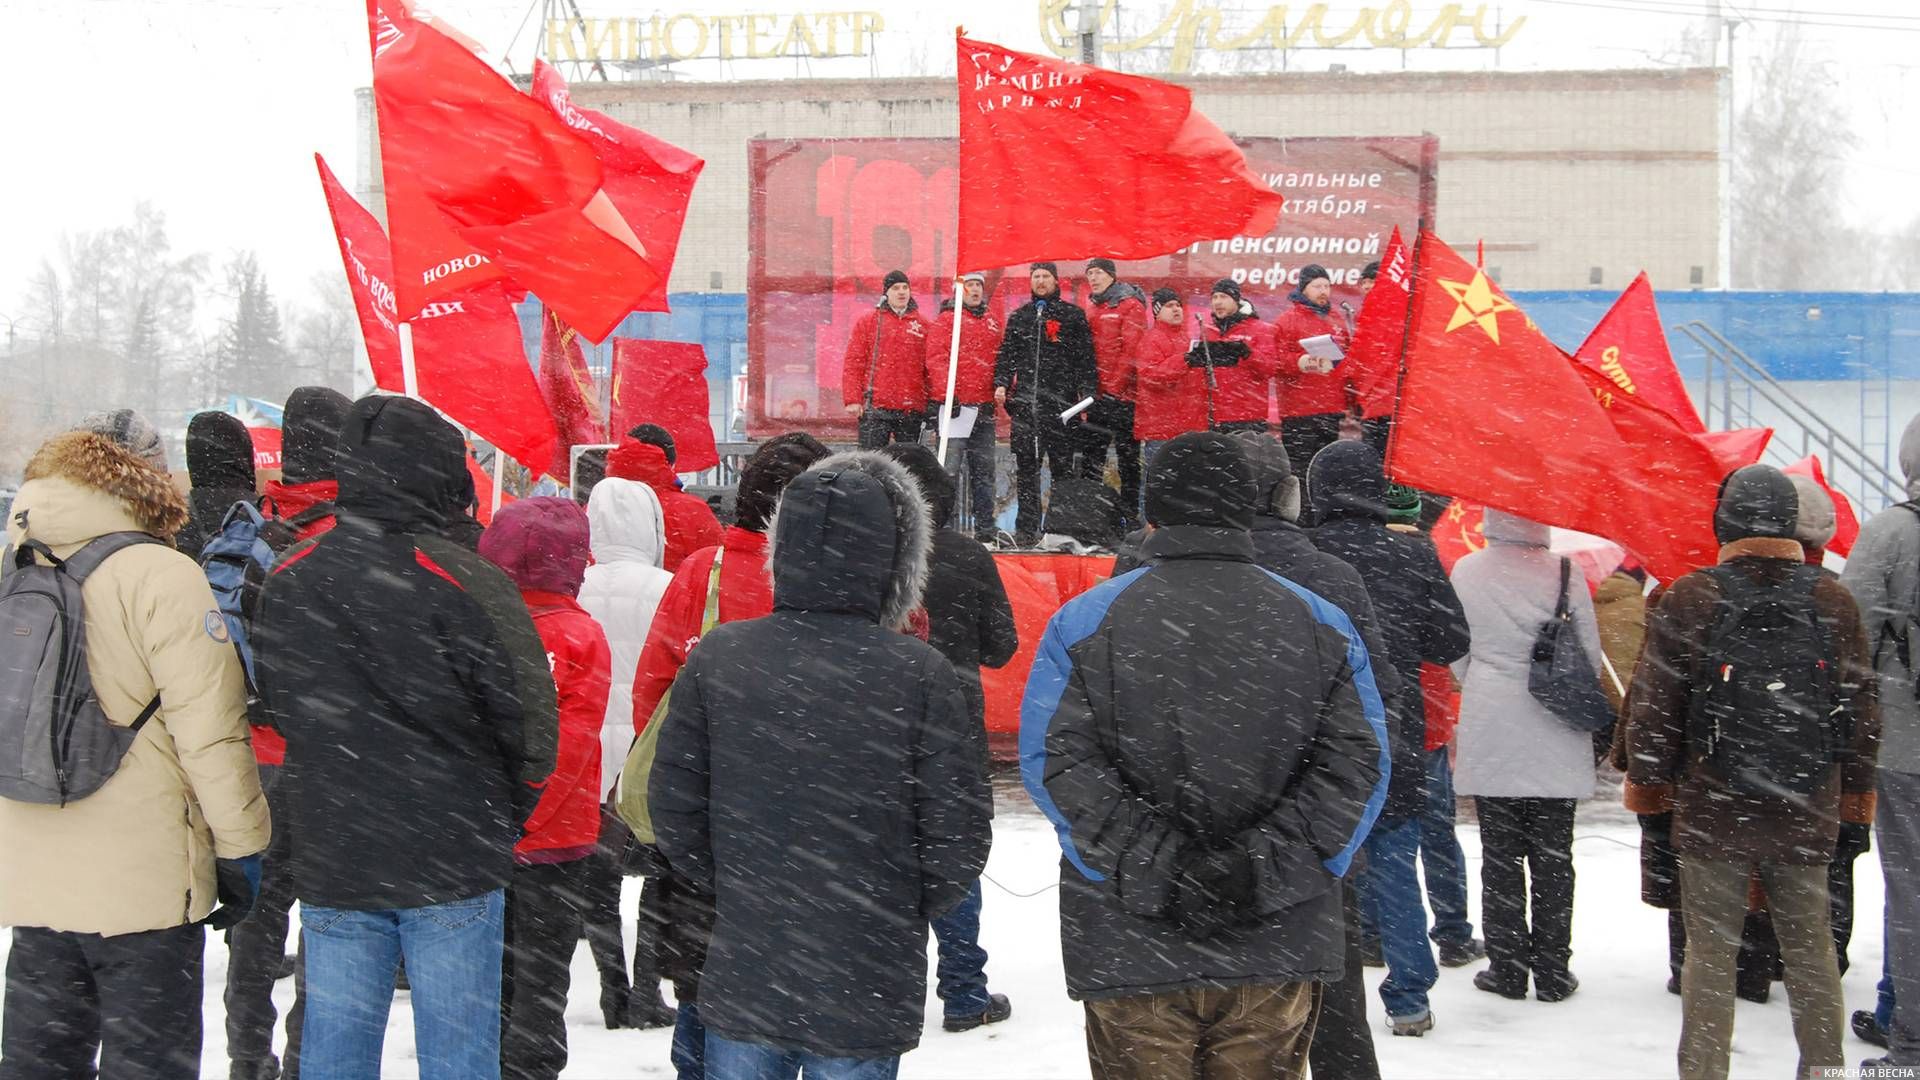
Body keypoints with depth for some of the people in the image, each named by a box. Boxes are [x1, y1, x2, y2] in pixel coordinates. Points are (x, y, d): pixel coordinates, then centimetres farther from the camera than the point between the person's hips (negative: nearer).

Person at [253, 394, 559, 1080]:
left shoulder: (283, 581, 2)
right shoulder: (465, 582, -14)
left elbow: (276, 710, 13)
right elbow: (529, 723, -10)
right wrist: (502, 817, 7)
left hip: (330, 865, 4)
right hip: (452, 866, -4)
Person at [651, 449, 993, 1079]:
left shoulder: (718, 656, -7)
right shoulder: (919, 674, -15)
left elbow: (674, 813, -1)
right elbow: (958, 837, -10)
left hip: (740, 985, 2)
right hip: (868, 1000, -2)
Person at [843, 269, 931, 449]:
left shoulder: (922, 325, 11)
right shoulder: (868, 322, 6)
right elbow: (852, 364, 2)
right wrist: (852, 400, -6)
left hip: (912, 409, 2)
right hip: (876, 409, -2)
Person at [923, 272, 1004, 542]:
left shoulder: (993, 322, 18)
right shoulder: (945, 320, -1)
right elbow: (936, 359, -11)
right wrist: (945, 394, -20)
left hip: (984, 406, 6)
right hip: (954, 405, -6)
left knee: (983, 469, 7)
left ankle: (985, 527, 11)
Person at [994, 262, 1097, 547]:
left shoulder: (1073, 316, 7)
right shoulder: (1019, 317, 18)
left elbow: (1085, 360, 3)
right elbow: (1006, 355, 19)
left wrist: (1086, 395, -6)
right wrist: (1001, 383, 2)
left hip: (1061, 402, -3)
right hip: (1025, 402, 3)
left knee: (1064, 465, -3)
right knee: (1026, 467, 2)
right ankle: (1027, 528, 6)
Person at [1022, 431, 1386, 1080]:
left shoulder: (1085, 621, 0)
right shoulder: (1322, 623, 5)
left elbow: (1054, 762, -9)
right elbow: (1357, 764, -3)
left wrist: (1151, 862, -11)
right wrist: (1262, 862, -8)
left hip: (1132, 948, -1)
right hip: (1281, 948, 2)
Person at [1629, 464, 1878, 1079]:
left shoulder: (1688, 599, -8)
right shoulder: (1833, 601, 1)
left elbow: (1653, 704, -6)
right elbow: (1861, 708, 7)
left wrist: (1649, 778, 8)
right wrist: (1858, 787, 18)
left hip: (1712, 810, -3)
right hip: (1808, 813, 3)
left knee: (1710, 948, 4)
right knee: (1810, 945, 14)